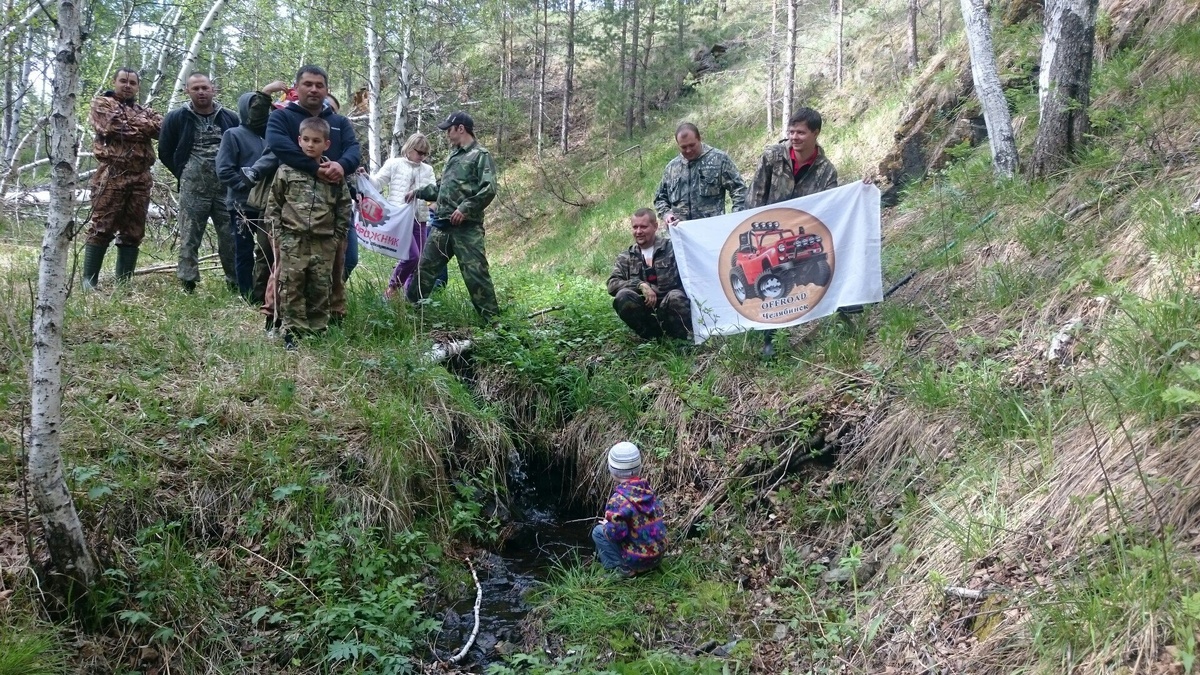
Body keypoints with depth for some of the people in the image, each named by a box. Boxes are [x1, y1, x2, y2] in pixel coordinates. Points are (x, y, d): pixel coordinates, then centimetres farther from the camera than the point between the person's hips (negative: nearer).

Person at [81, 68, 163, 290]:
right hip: (112, 174, -5)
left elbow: (162, 126, 2)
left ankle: (124, 282, 10)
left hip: (141, 177, 5)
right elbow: (113, 126, -10)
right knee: (101, 229, -7)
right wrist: (143, 127, 0)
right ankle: (89, 280, -3)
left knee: (133, 232, 5)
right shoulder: (102, 104, 9)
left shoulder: (145, 111, 23)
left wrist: (129, 124, -4)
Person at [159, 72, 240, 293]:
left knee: (231, 237, 1)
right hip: (192, 189, -1)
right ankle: (187, 285, 4)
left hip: (226, 188, 1)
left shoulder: (230, 118, 7)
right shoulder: (176, 118, 4)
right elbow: (165, 152, 11)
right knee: (189, 239, 0)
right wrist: (184, 174, 5)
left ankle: (236, 283, 9)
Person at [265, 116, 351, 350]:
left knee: (321, 289, 6)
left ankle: (317, 331, 16)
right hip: (292, 242, -1)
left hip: (324, 244, 1)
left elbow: (344, 208, 9)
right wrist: (279, 233, -1)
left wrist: (336, 237, 5)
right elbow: (273, 204, 6)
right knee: (291, 288, -1)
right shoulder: (287, 171, 1)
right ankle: (292, 332, 4)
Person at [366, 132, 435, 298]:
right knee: (412, 256, -17)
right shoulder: (394, 164, 4)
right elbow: (377, 182, 2)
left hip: (419, 219, 5)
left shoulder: (427, 170, 14)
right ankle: (392, 287, 4)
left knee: (419, 260, 4)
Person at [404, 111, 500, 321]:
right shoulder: (453, 155, 21)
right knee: (425, 267, 13)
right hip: (443, 225, 8)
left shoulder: (481, 155, -5)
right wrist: (418, 192, 24)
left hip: (467, 227, -8)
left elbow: (488, 190, -16)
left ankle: (491, 318, -4)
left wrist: (466, 208, -22)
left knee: (475, 272, -9)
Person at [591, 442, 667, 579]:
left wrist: (607, 525, -1)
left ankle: (620, 568, -3)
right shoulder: (648, 490, 0)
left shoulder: (619, 499, -21)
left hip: (638, 560, -7)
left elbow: (617, 533, -26)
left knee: (598, 531, 6)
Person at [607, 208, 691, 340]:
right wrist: (641, 285, -17)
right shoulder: (626, 257, 13)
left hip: (669, 308, -3)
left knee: (676, 297, -35)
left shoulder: (671, 248, 5)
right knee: (622, 296, -26)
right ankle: (650, 335, -8)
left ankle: (682, 337, -11)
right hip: (644, 308, 3)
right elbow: (612, 285, 0)